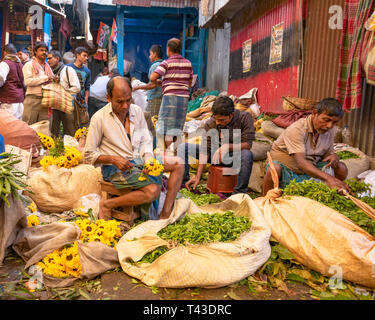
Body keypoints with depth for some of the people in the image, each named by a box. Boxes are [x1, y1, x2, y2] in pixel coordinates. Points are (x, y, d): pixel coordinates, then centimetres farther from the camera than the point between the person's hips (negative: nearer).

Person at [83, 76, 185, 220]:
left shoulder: (137, 111, 5)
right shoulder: (99, 118, -11)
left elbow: (146, 141, 10)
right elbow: (88, 156, -6)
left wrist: (148, 159, -11)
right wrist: (114, 159, -21)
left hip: (138, 160, 7)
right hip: (115, 168, -7)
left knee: (178, 163, -5)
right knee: (152, 191, -27)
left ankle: (165, 215, -11)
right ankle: (107, 205, -10)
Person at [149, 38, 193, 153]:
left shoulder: (166, 63, -6)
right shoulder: (188, 63, 10)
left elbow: (152, 78, -14)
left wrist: (158, 82, 5)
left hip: (170, 96, -5)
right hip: (184, 96, 6)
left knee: (166, 125, 1)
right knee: (178, 125, 13)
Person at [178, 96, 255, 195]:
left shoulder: (244, 117, -17)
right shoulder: (210, 124, -12)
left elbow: (248, 144, -20)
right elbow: (205, 150, -16)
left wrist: (227, 147, -36)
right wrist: (198, 177, -22)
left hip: (235, 156, -2)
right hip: (216, 153, 3)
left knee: (247, 154, -40)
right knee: (183, 147, -9)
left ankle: (239, 193, -28)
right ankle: (183, 184, -4)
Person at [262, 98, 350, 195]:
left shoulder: (329, 132, -2)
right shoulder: (297, 129, -25)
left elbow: (328, 153, 12)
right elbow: (300, 162, -36)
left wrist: (334, 156, -15)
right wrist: (328, 178, -49)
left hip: (309, 170, 6)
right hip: (285, 168, -6)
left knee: (342, 168, -8)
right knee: (274, 169, -39)